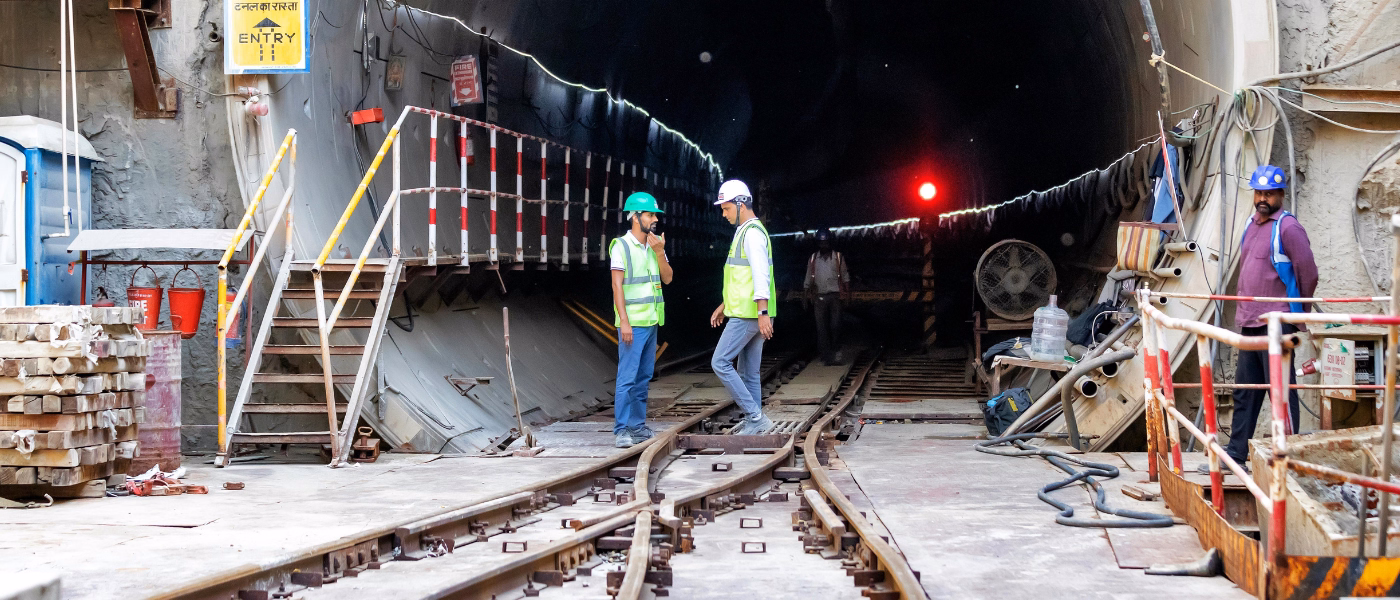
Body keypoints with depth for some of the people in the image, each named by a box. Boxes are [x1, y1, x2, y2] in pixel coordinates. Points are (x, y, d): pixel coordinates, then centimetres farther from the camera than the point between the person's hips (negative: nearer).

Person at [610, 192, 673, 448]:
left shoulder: (655, 246, 12)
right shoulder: (621, 246, -8)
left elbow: (668, 278, 6)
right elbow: (617, 285, -11)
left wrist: (659, 252, -9)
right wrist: (624, 322, -17)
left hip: (652, 322, 7)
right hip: (632, 323, -7)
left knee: (643, 377, 10)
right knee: (627, 377, -9)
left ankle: (638, 426, 16)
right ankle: (621, 430, -8)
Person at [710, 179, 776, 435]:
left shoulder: (753, 232, -15)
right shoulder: (745, 232, 18)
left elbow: (760, 275, -23)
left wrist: (763, 313, -28)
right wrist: (724, 306, 28)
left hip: (749, 315, -10)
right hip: (746, 313, 10)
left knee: (720, 363, -9)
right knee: (749, 370, 12)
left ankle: (755, 416, -10)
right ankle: (753, 423, 15)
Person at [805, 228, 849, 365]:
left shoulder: (838, 258, 6)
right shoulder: (813, 259, 10)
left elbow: (845, 277, 6)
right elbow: (808, 280, 12)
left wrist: (848, 295, -2)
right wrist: (806, 297, 7)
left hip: (835, 296, -2)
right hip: (819, 297, 2)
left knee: (835, 325, -9)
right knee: (821, 327, -1)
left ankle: (835, 351, 10)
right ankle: (826, 355, 1)